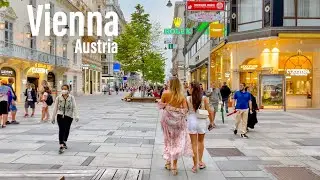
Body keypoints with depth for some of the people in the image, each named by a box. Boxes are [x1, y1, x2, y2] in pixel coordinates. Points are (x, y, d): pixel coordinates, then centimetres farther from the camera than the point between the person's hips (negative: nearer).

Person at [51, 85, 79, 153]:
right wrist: (53, 118, 8)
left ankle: (64, 142, 36)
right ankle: (61, 145, -10)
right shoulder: (58, 98, 0)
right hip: (60, 115, -1)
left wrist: (76, 116, -14)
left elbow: (74, 107, -5)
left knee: (67, 130, 13)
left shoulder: (71, 97, -2)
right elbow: (55, 108, 6)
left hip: (69, 116, 1)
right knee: (61, 130, -11)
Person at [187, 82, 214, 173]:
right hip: (202, 121, 2)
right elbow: (209, 111, -4)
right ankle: (200, 161, 27)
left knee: (194, 143, 8)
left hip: (192, 121, -1)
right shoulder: (204, 98, -6)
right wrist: (211, 121, 6)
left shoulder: (188, 99, -9)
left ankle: (195, 165, 12)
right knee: (201, 141, 22)